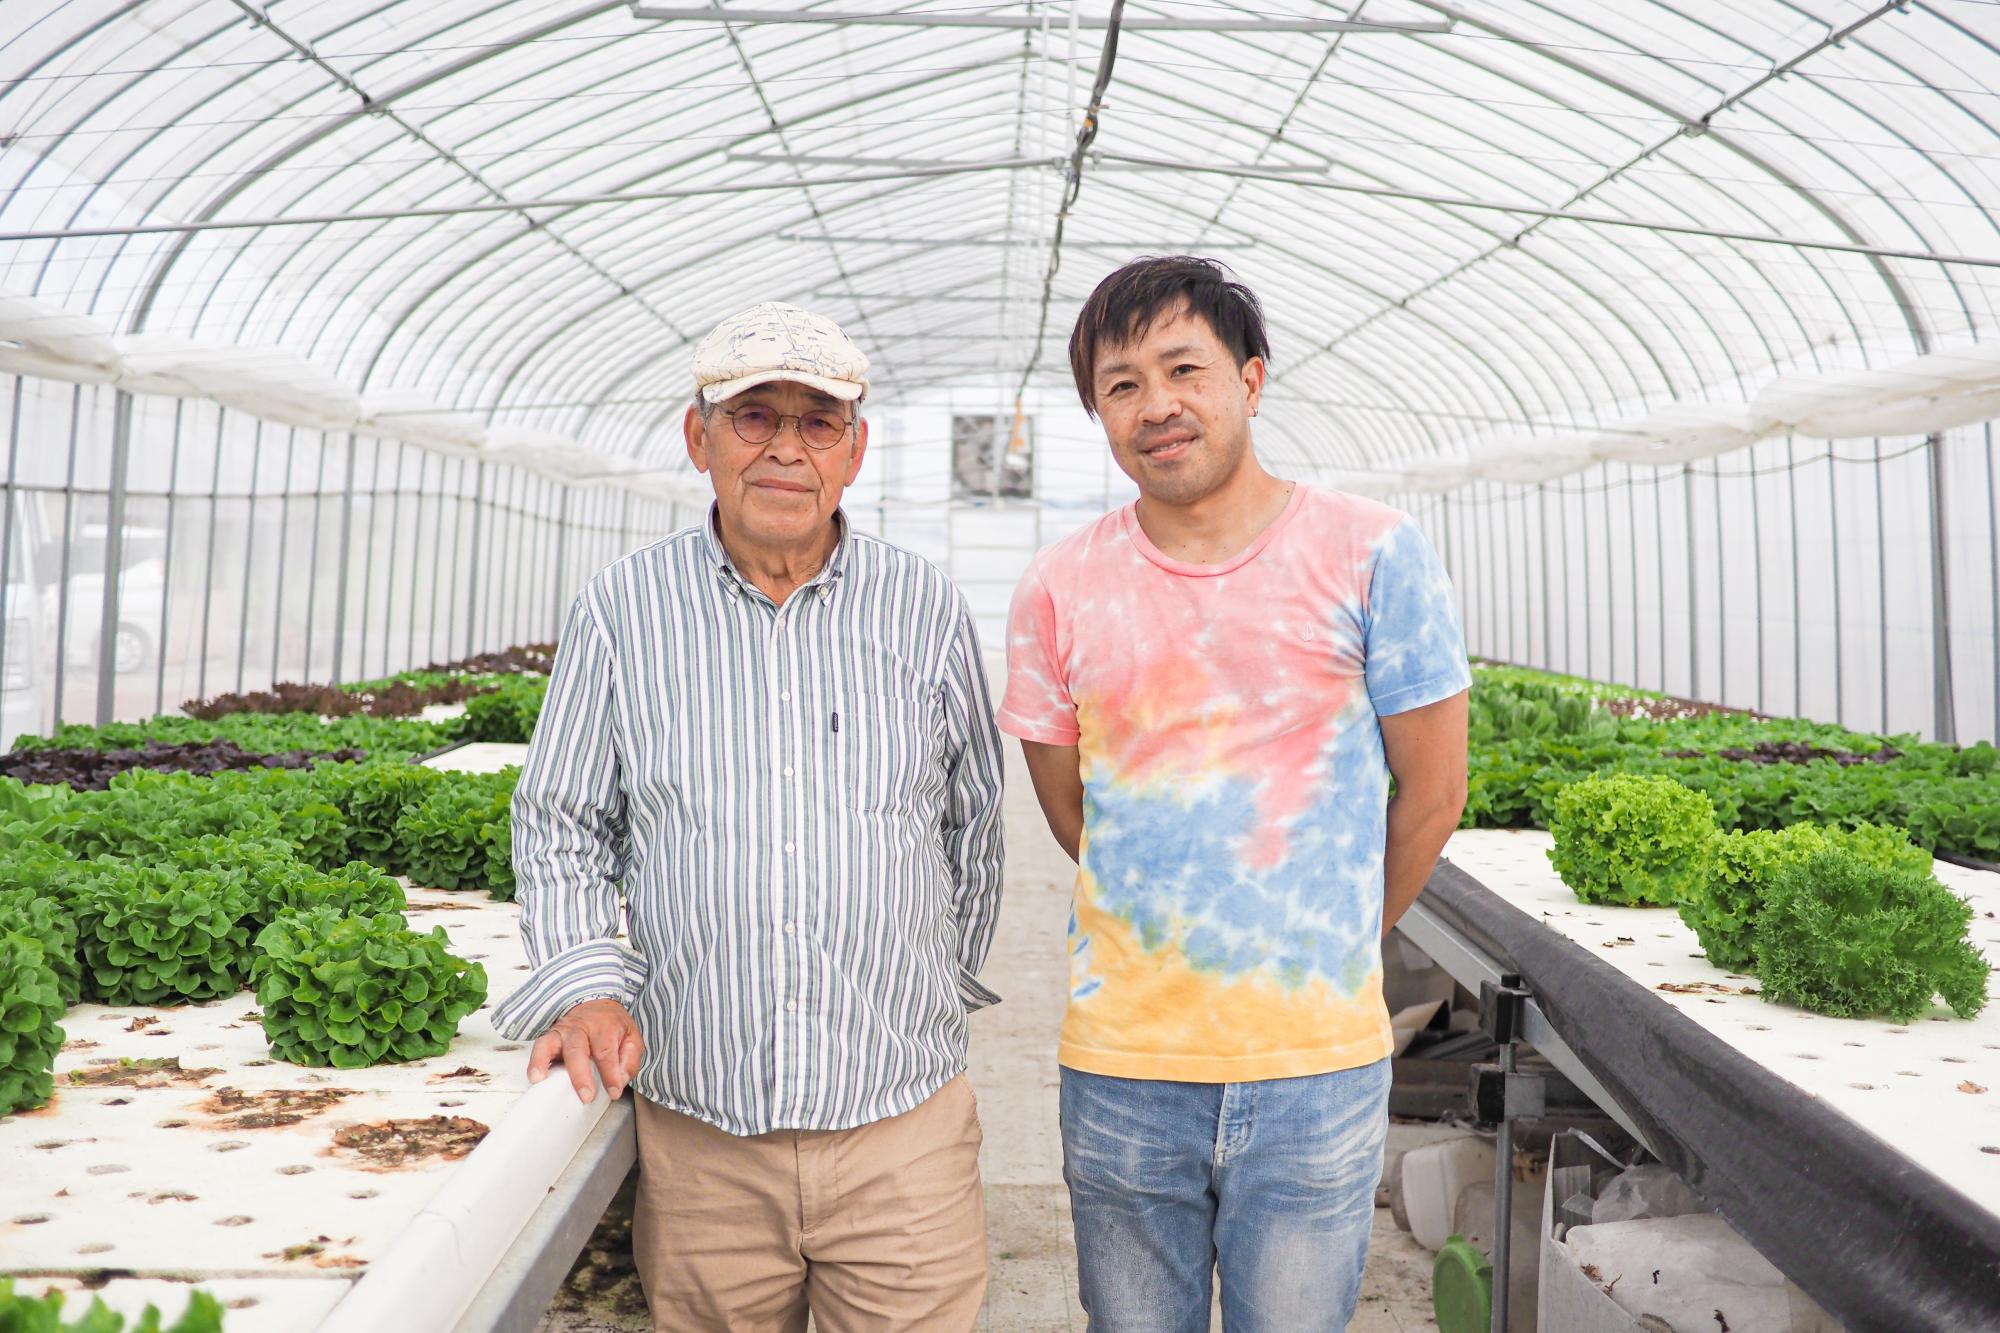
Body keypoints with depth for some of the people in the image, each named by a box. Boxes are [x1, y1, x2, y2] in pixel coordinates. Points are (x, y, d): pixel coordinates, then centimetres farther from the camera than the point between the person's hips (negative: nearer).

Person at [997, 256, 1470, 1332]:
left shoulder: (1369, 554, -7)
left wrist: (1331, 951, 10)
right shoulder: (1059, 589, -2)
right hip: (1120, 1061, 2)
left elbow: (1432, 788, 1)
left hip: (1318, 1066, -1)